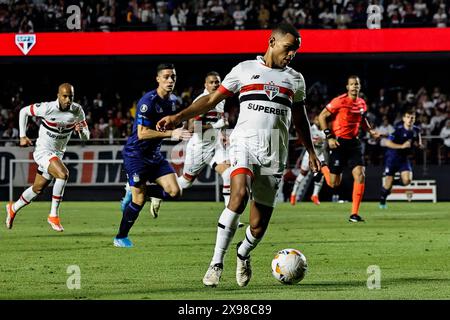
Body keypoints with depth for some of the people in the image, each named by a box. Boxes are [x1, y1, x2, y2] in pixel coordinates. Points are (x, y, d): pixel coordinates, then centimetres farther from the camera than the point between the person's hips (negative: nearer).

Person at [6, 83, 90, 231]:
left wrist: (81, 130, -25)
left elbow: (86, 137, -2)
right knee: (63, 174, -30)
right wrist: (22, 136, -4)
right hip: (43, 151, -6)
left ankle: (13, 208, 42)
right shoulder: (47, 108, -20)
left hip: (58, 154, 6)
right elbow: (23, 111, -4)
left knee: (38, 189, 17)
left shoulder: (77, 110, -8)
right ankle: (53, 215, -19)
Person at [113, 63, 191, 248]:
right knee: (139, 200, -6)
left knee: (174, 192, -6)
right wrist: (170, 134, -28)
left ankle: (134, 192, 15)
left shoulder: (173, 100, 5)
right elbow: (142, 133, -25)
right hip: (136, 154, -7)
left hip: (154, 155, 7)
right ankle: (120, 238, 12)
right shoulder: (148, 101, -21)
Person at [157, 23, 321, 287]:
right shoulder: (245, 69, 8)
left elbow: (300, 119, 28)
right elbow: (212, 100, 7)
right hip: (245, 143, -3)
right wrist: (179, 117, -4)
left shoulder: (295, 79, 17)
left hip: (275, 155, 3)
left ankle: (243, 255, 35)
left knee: (259, 226, 1)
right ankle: (217, 263, -23)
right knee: (240, 195, -31)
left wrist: (311, 152, 24)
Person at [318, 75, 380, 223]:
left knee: (360, 175, -12)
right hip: (339, 142, -5)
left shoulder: (362, 103, 6)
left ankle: (354, 214, -7)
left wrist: (370, 130, 9)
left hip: (354, 143, 5)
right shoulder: (340, 101, -14)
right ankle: (323, 168, 38)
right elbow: (322, 117, -9)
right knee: (334, 183, 0)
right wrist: (329, 137, -15)